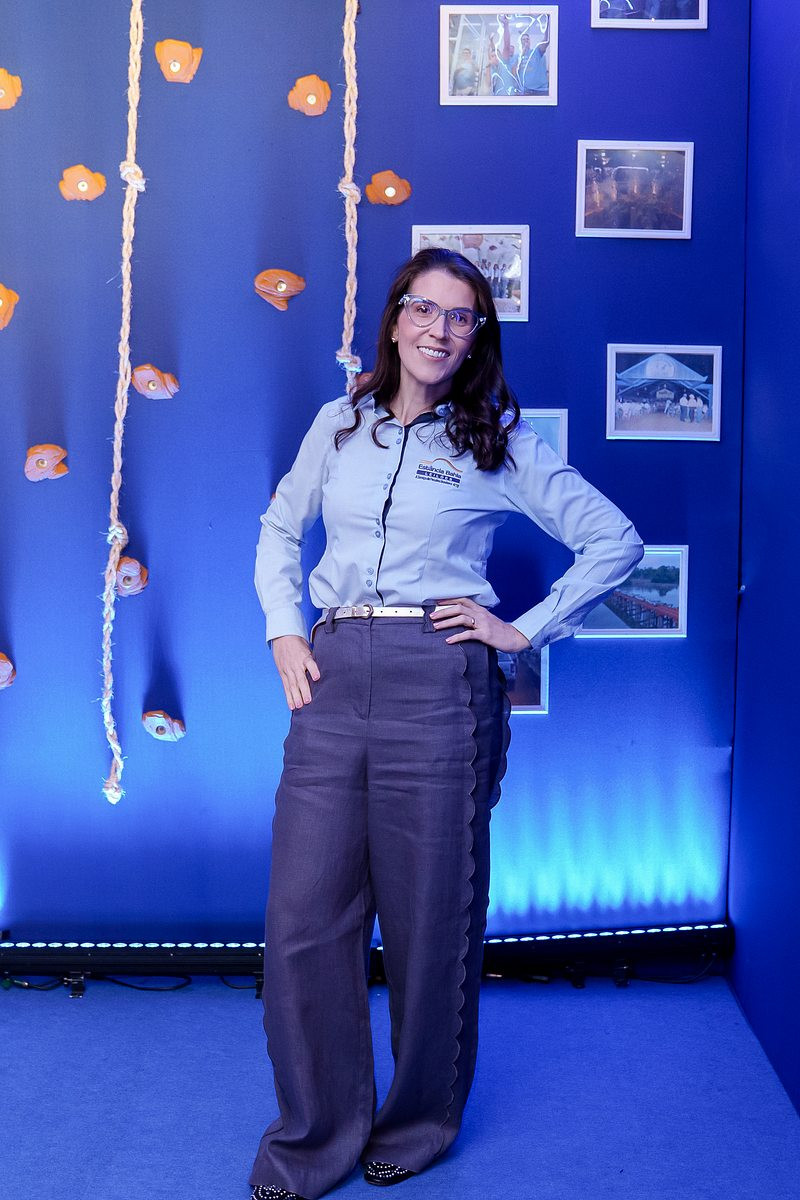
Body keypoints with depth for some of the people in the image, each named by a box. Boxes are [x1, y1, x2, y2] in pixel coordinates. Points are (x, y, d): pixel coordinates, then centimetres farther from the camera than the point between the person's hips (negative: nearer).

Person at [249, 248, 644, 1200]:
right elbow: (279, 530, 24)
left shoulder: (501, 444, 4)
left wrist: (525, 630, -1)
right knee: (303, 916, 1)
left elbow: (615, 542, 5)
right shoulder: (338, 425, 12)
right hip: (331, 676, 3)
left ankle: (420, 1123, 28)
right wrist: (282, 630, 9)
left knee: (431, 916, 5)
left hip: (438, 681, -3)